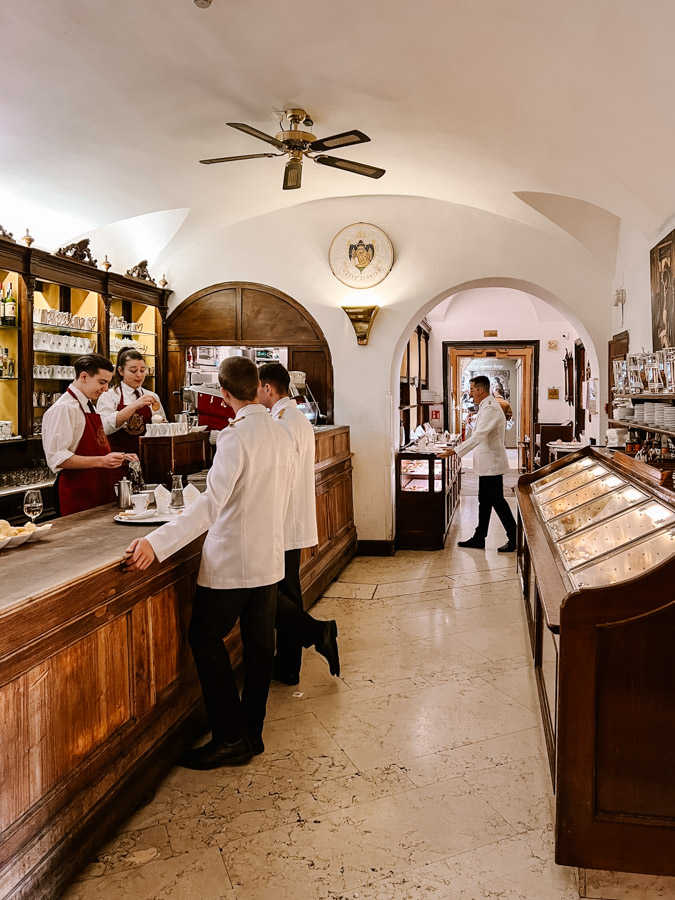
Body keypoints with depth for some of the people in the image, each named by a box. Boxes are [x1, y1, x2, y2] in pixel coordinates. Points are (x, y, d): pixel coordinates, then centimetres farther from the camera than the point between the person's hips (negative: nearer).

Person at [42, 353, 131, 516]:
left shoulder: (90, 406, 17)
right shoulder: (63, 408, -13)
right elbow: (57, 458, -21)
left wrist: (118, 458, 10)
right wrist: (101, 461, -25)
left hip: (100, 493, 9)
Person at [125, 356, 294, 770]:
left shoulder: (236, 436, -18)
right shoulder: (282, 434, 5)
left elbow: (213, 502, -29)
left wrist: (157, 543, -34)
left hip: (231, 559, -8)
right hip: (270, 557, 8)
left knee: (206, 639, 6)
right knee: (259, 644, 13)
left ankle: (231, 738, 9)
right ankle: (252, 733, 24)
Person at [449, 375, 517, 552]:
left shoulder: (490, 409, -19)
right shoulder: (486, 407, 14)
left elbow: (478, 436, -28)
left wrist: (456, 451, -29)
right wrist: (458, 450, 19)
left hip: (492, 463, -10)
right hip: (487, 464, 10)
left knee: (497, 501, -3)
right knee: (484, 501, 14)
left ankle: (514, 538, 6)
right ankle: (479, 539, 21)